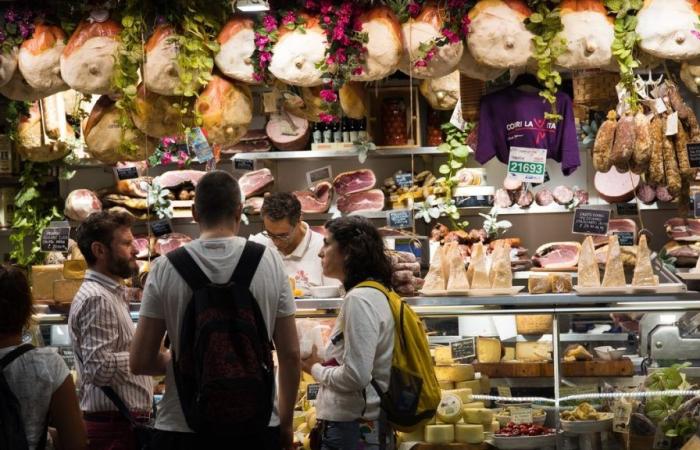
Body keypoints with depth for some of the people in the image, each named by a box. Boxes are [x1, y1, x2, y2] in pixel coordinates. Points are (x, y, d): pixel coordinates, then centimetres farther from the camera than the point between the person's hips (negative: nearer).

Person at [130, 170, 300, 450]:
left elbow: (140, 362, -3)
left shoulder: (165, 268, -4)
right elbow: (291, 354, 1)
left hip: (181, 428, 0)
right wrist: (285, 422, 12)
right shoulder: (269, 262, -2)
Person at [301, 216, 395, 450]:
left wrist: (316, 369, -5)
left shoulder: (359, 299, -15)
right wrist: (324, 363, 9)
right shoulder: (375, 293, 14)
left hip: (350, 429, -9)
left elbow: (356, 376, -21)